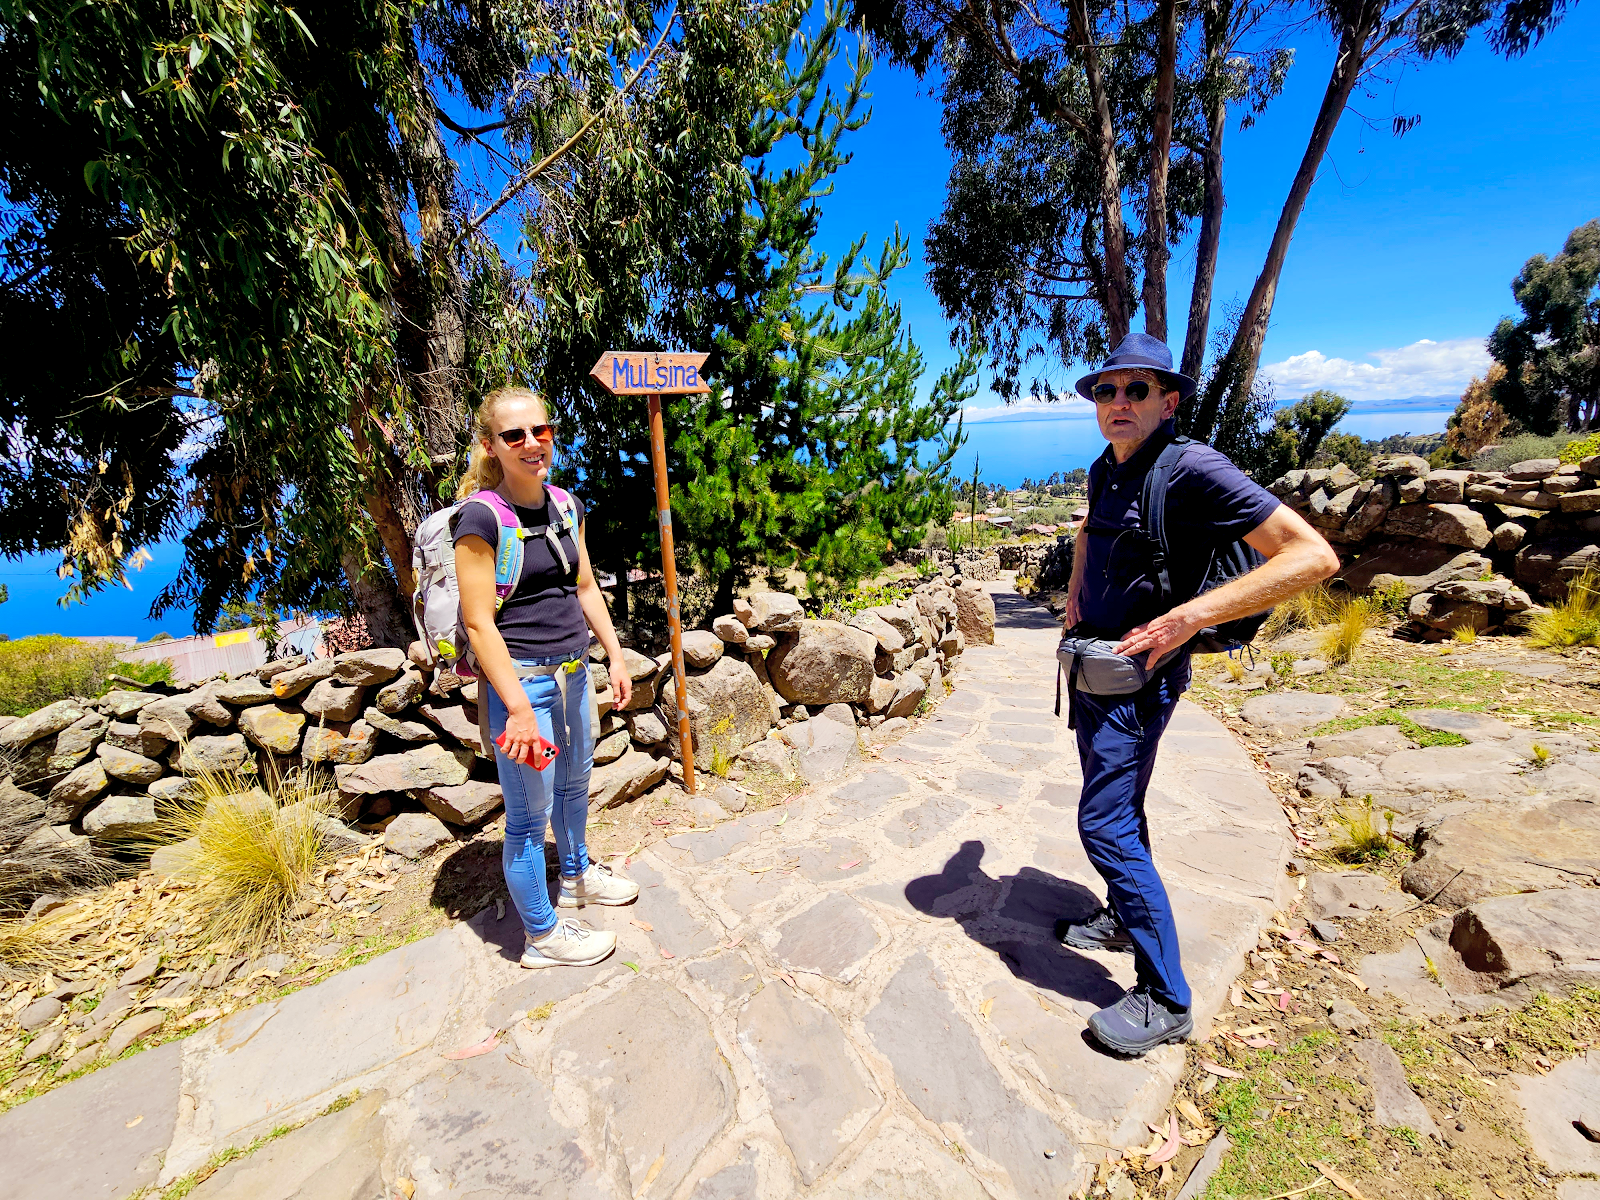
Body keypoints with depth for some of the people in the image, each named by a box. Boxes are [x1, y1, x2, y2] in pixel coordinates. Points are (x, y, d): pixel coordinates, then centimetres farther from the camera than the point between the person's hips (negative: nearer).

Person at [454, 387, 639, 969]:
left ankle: (577, 875, 51)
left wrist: (615, 656, 10)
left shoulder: (566, 505, 5)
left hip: (572, 670, 8)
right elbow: (478, 621, -18)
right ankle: (542, 935, 29)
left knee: (575, 782, 25)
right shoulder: (481, 516, -16)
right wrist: (519, 708, -21)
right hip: (520, 677, -7)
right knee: (530, 813, 8)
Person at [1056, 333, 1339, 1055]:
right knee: (1116, 806, 20)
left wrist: (1187, 618, -26)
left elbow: (1314, 556, -22)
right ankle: (1123, 919, 40)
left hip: (1138, 675, -8)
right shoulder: (1105, 469, 7)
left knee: (1105, 823, -8)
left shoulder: (1193, 469, -18)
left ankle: (1165, 999, 8)